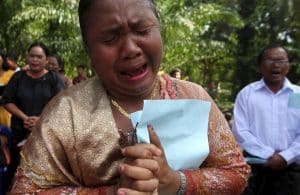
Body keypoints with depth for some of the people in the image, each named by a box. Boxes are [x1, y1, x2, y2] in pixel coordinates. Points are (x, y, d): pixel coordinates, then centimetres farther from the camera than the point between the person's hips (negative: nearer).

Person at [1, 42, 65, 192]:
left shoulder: (54, 78, 0)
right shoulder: (18, 77, 6)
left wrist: (41, 119, -18)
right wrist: (24, 118, -11)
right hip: (20, 131, 2)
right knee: (16, 167, 8)